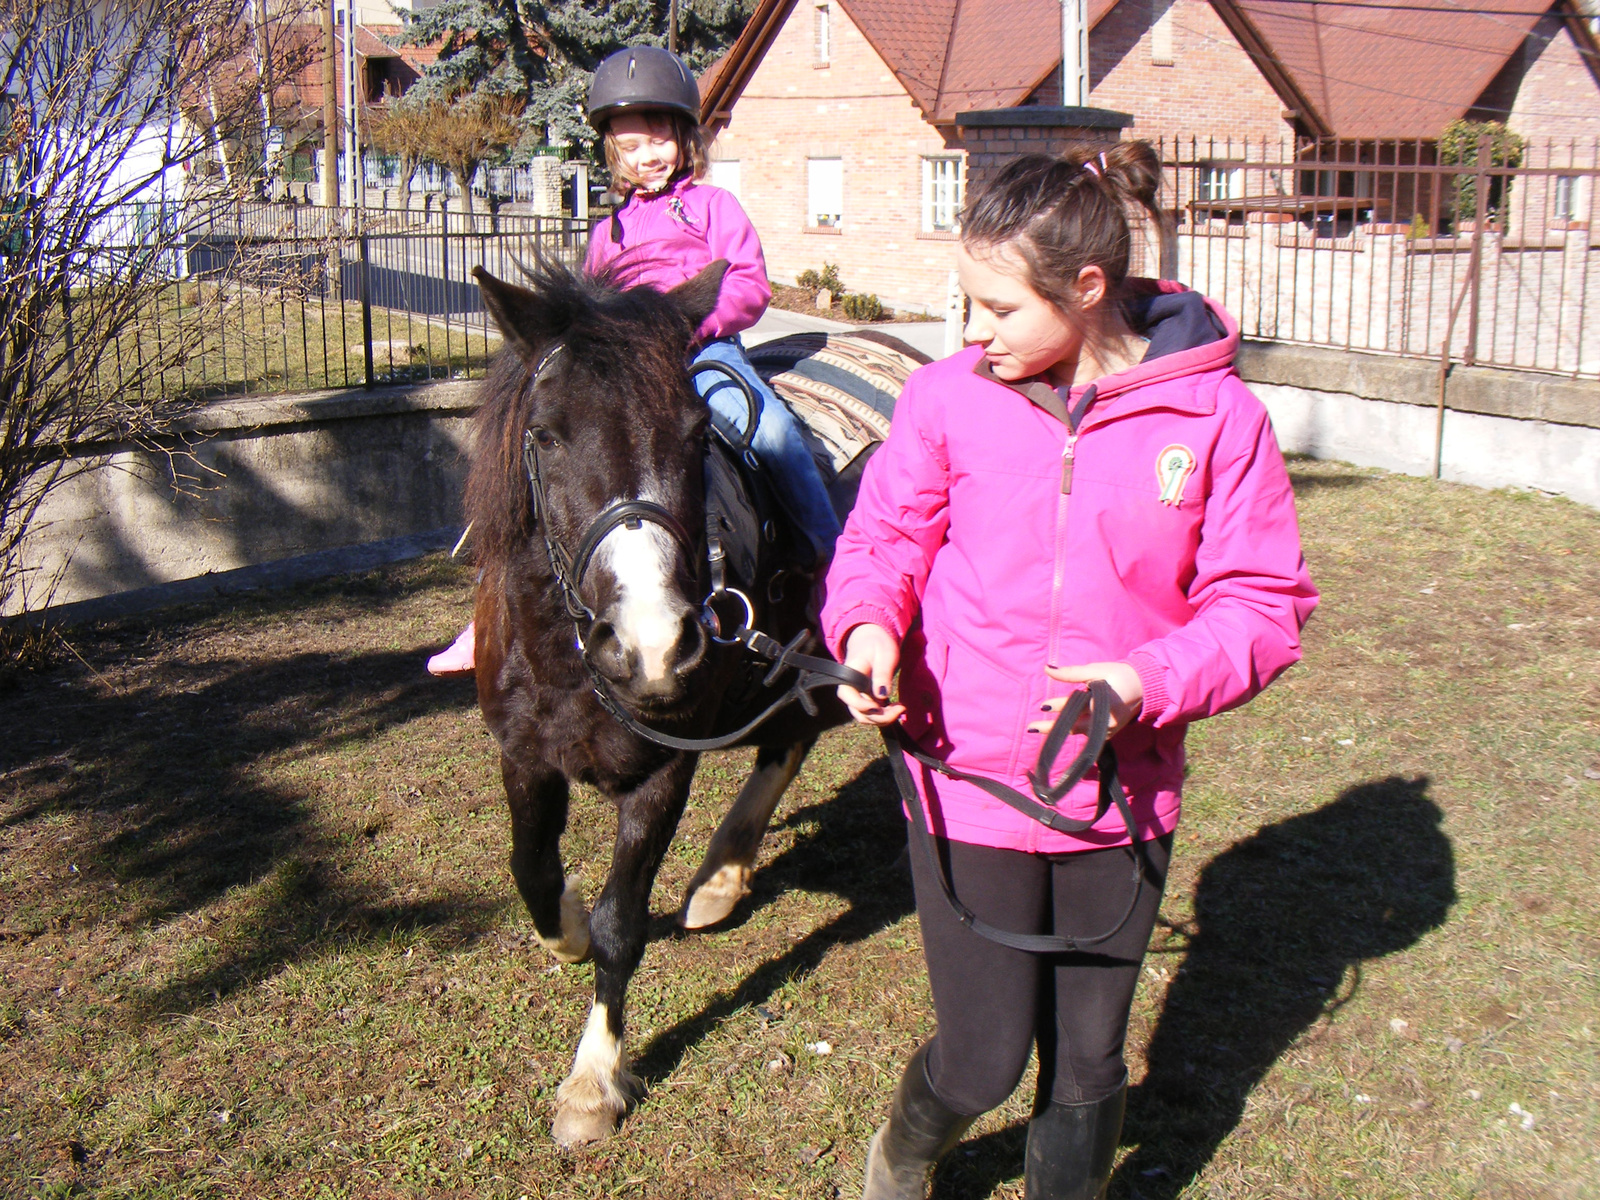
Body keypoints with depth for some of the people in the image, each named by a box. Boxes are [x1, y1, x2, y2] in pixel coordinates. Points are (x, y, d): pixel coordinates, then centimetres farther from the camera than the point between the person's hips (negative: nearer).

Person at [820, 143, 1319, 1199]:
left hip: (1122, 796, 1)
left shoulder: (1215, 414, -10)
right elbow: (887, 535, 4)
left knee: (1089, 1064, 16)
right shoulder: (947, 398, -7)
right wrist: (868, 626, -18)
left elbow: (1264, 603, -6)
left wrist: (1150, 683, -23)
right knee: (984, 1063, 7)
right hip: (969, 784, 0)